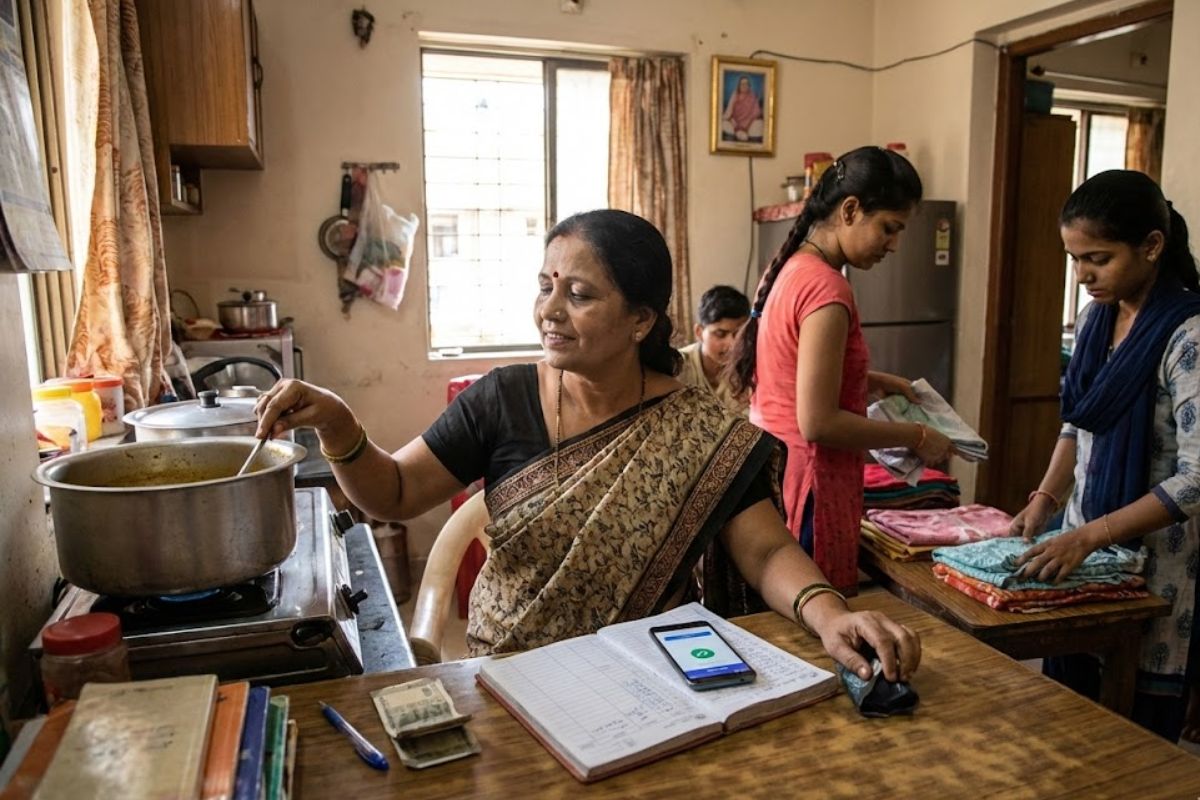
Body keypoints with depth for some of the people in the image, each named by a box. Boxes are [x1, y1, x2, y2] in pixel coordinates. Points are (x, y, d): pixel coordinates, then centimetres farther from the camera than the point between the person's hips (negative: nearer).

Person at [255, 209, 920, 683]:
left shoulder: (701, 437, -7)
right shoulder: (502, 399, -5)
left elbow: (766, 551, -9)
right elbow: (393, 495, -1)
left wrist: (829, 613, -28)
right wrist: (337, 426, -19)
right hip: (504, 678, 1)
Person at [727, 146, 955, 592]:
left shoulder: (790, 268, 7)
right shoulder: (826, 288, -20)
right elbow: (818, 422, -22)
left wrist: (871, 382, 12)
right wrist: (916, 438, -11)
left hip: (772, 468, 9)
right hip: (808, 485, -9)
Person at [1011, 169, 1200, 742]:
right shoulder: (1095, 317, 3)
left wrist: (1091, 535, -27)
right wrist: (1046, 497, 0)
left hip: (1152, 557, -6)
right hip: (1082, 540, 6)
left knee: (1139, 732, 8)